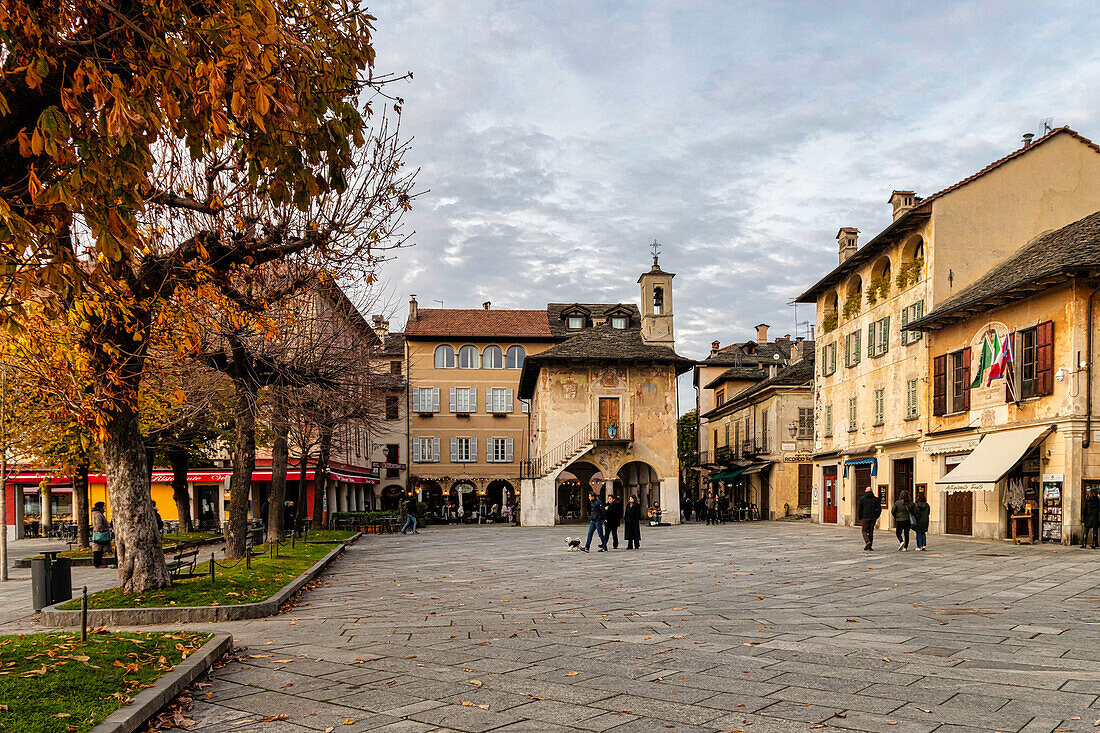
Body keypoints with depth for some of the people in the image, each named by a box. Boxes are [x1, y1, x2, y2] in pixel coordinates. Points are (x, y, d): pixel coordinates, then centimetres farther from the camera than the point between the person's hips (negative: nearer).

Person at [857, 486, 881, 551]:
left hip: (865, 517, -3)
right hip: (873, 518, 3)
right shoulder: (875, 499, 4)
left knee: (864, 531, 5)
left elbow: (860, 509, -2)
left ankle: (867, 542, -21)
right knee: (871, 531, 9)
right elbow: (879, 509, 4)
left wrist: (860, 518, 7)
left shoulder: (862, 498, -2)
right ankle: (869, 547, 9)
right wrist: (876, 517, 15)